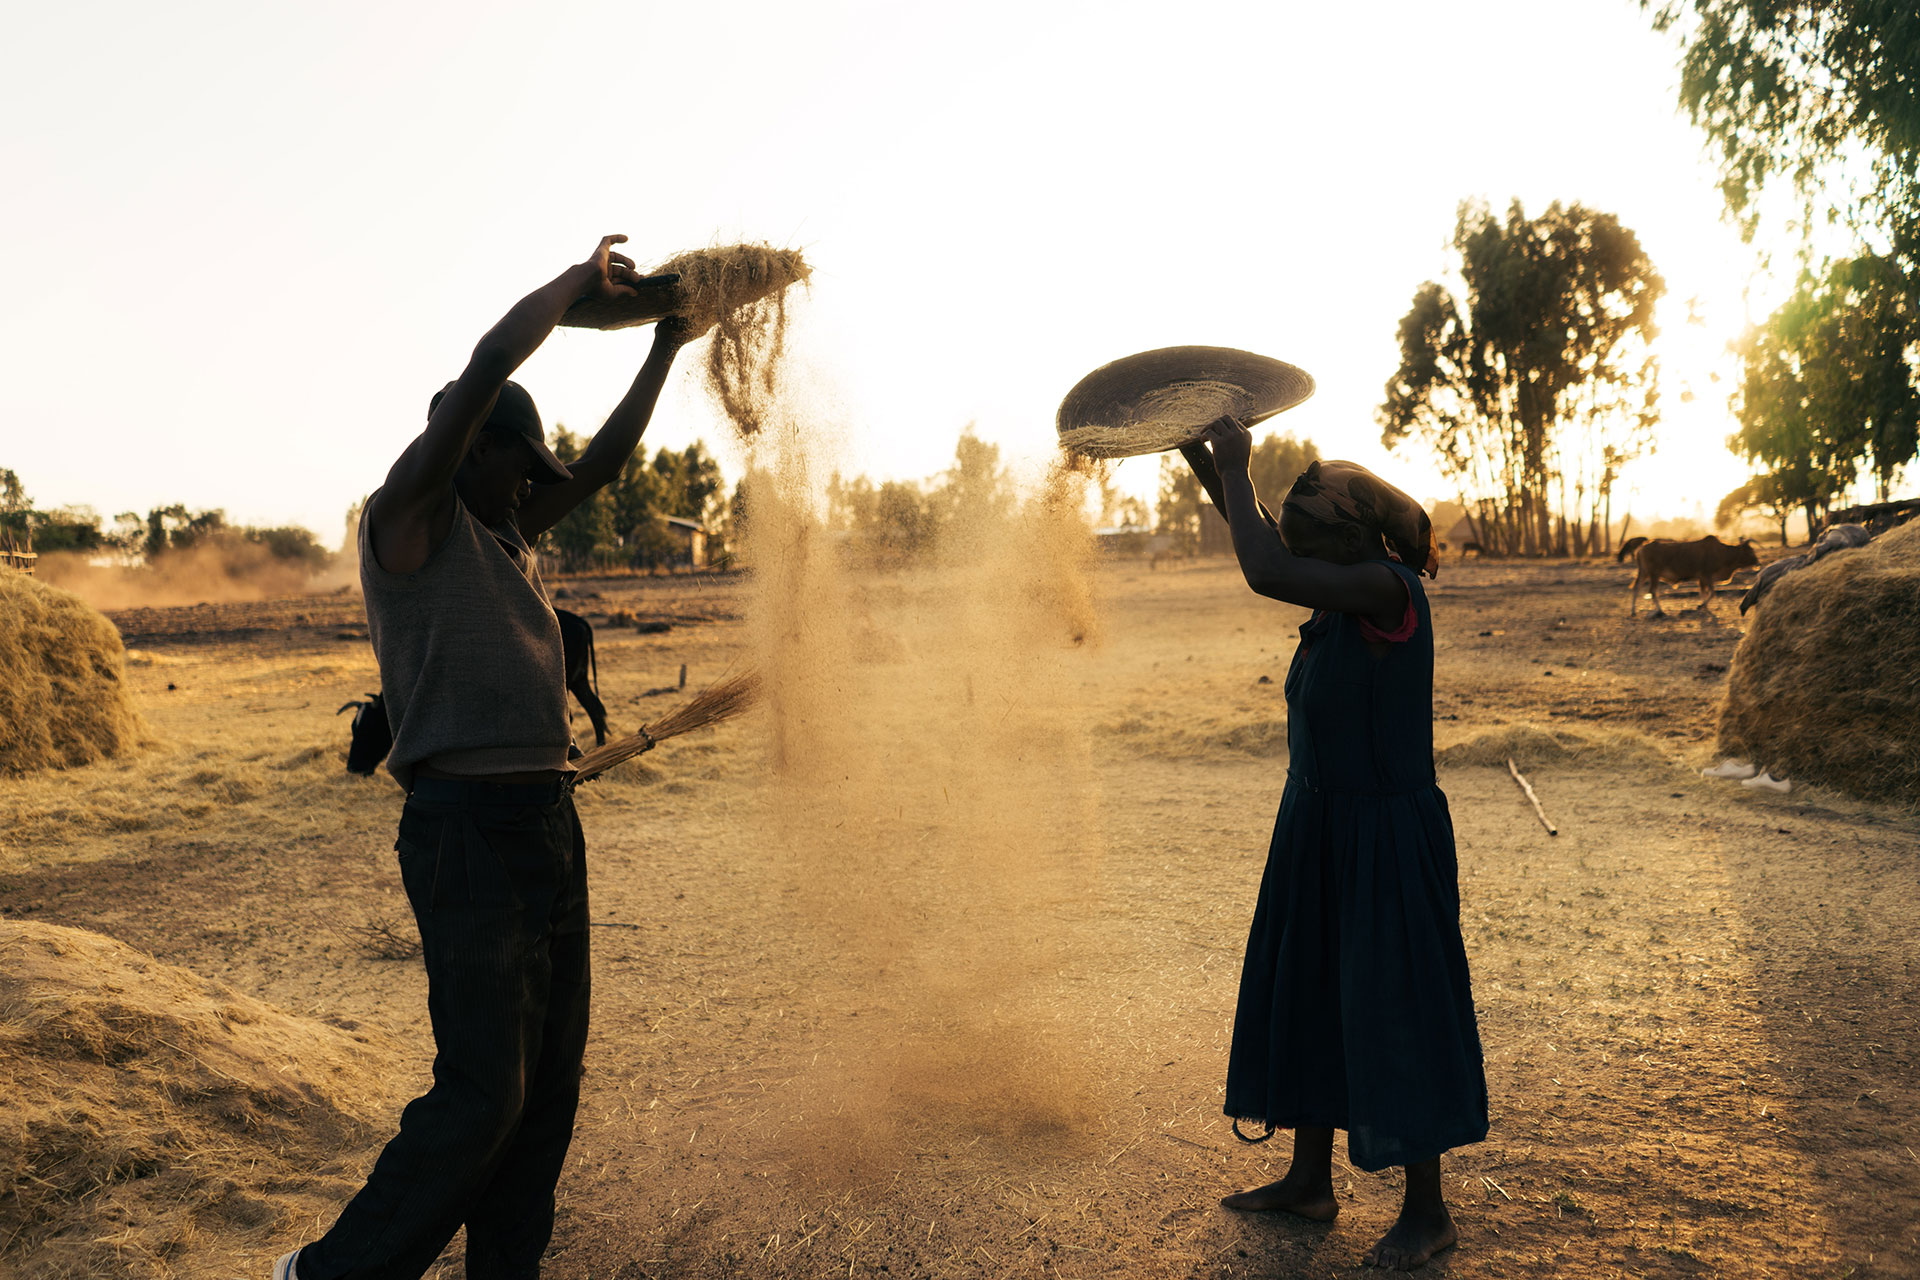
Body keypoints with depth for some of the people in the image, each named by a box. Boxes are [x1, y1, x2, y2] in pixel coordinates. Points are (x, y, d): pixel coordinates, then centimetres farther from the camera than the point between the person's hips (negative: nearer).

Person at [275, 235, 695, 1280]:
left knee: (551, 1079, 10)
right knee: (483, 1092, -7)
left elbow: (600, 466, 26)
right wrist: (577, 282, 0)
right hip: (467, 830, -8)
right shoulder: (403, 522, -4)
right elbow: (488, 368, -12)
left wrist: (665, 349, 27)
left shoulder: (504, 536, 18)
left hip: (548, 823, 9)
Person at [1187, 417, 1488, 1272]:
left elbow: (1265, 573, -31)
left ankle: (1427, 1210, 22)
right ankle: (1310, 1179, 34)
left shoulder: (1389, 592, -21)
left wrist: (1236, 468, -19)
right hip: (1320, 829, 10)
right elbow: (1264, 557, 18)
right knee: (1306, 994, 17)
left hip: (1387, 839, -10)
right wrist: (1211, 460, 11)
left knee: (1393, 1010, 3)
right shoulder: (1342, 601, 4)